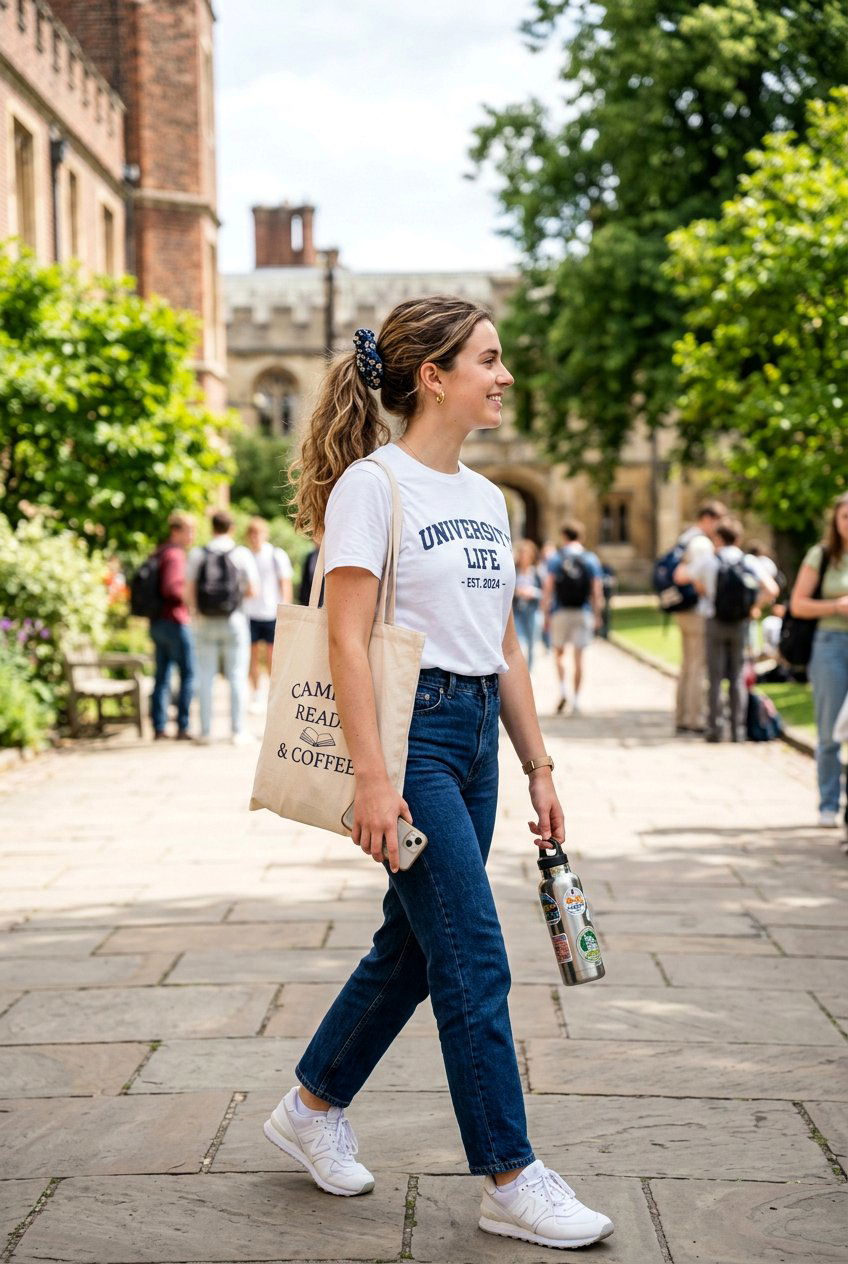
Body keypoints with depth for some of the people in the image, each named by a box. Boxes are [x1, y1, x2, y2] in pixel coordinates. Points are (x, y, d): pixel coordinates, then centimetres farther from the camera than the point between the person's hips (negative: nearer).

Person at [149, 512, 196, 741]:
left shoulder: (158, 553, 16)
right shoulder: (174, 554, -13)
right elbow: (170, 588, -23)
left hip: (157, 622, 9)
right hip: (175, 621, -9)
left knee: (162, 676, 8)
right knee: (188, 674, -3)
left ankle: (159, 728, 8)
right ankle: (182, 727, -4)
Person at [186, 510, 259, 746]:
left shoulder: (197, 555, -1)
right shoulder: (242, 554, -3)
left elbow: (190, 594, -1)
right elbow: (253, 590, -2)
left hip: (205, 623, 1)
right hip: (234, 621, -1)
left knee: (205, 677, 7)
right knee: (237, 677, 4)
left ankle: (205, 732, 7)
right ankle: (237, 731, 3)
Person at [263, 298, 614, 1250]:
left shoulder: (486, 498, 14)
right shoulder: (372, 484, -10)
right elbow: (347, 639, -15)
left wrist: (538, 768, 15)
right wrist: (371, 777, -21)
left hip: (475, 737, 8)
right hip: (408, 727, -8)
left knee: (413, 947, 14)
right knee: (475, 959, -6)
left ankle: (311, 1109, 33)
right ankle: (510, 1181, 5)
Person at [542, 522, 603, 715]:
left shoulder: (555, 558, 0)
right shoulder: (591, 560, 3)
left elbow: (548, 588, -6)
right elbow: (597, 592, -1)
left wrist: (546, 614, -1)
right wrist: (597, 616, 5)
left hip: (560, 612, -1)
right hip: (583, 612, 1)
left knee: (559, 652, 13)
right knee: (578, 656, 4)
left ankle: (564, 688, -6)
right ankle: (576, 700, 4)